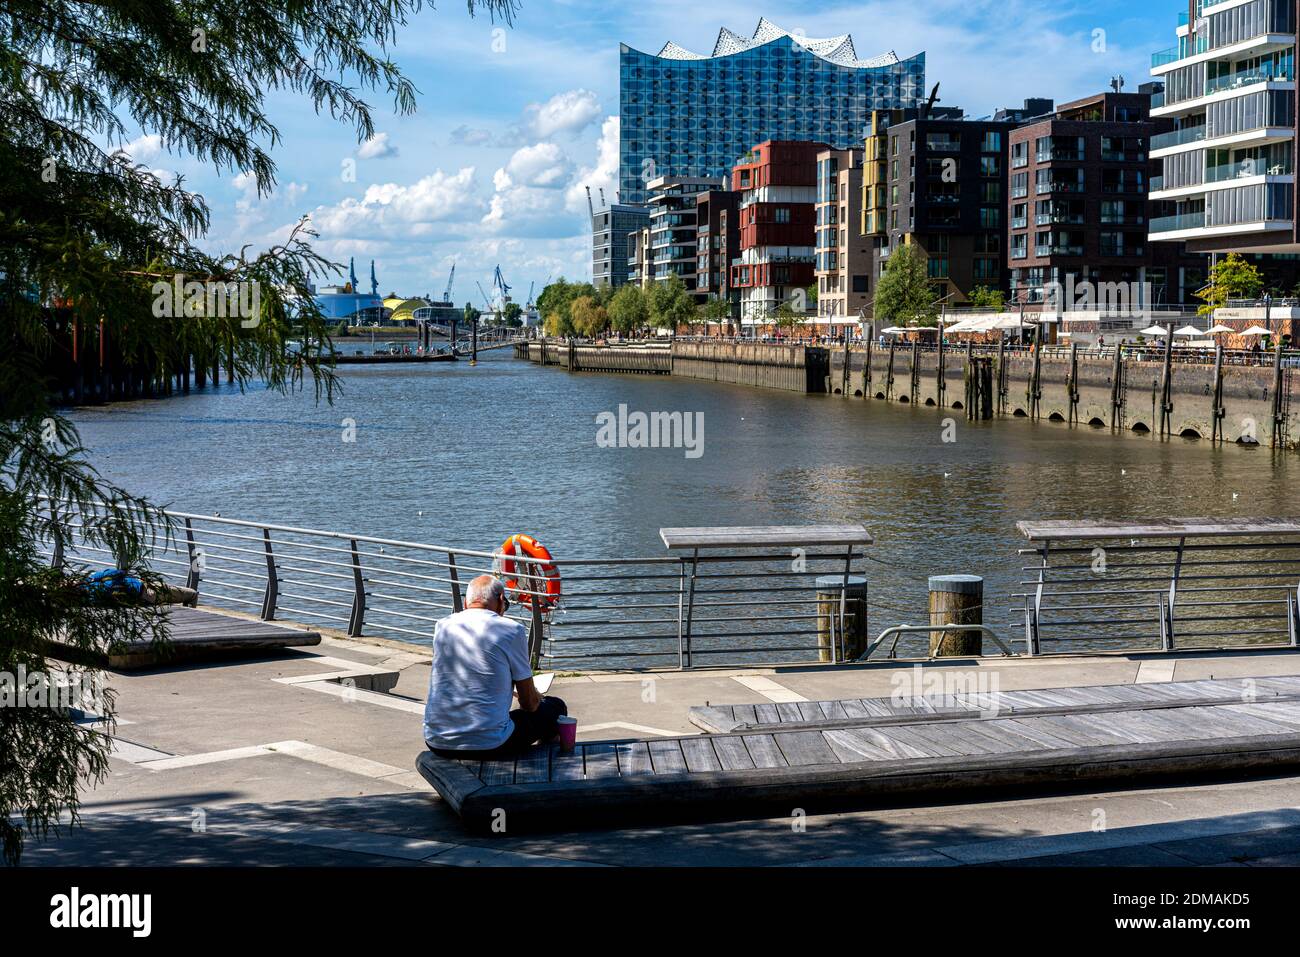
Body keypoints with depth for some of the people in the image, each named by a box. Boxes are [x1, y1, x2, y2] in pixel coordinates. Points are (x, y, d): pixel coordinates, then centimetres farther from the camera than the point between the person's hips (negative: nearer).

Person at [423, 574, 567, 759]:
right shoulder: (511, 630, -6)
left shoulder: (442, 626, 8)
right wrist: (538, 699, 24)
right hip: (490, 745, -6)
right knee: (555, 707, 17)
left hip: (437, 744, 6)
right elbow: (530, 703, 2)